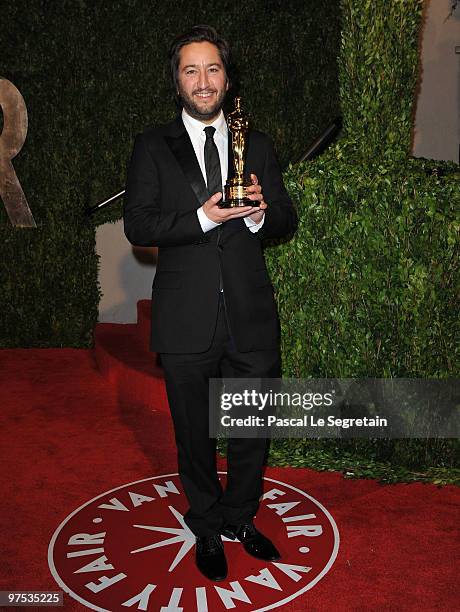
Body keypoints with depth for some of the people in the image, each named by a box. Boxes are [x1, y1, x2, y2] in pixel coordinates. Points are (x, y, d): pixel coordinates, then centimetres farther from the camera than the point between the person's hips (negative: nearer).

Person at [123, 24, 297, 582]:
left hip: (251, 317, 2)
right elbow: (137, 225, -7)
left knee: (252, 432, 15)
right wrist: (203, 217, -21)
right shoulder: (153, 146, 2)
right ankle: (207, 528, 38)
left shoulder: (257, 146, 10)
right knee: (194, 436, 14)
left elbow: (286, 221, 9)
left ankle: (240, 518, 40)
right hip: (187, 322, -2)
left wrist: (261, 211, -14)